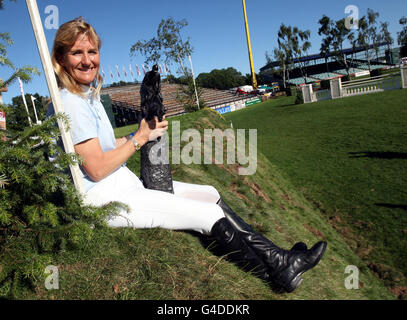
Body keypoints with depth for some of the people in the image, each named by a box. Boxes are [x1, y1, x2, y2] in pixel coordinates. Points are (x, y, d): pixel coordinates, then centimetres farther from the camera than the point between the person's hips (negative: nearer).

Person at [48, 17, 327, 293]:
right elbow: (96, 169, -20)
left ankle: (279, 261, 10)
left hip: (126, 183, 10)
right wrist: (140, 137, -10)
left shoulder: (88, 96, 13)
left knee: (210, 195, 4)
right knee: (212, 215, -13)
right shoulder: (70, 104, -17)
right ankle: (279, 269, 7)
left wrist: (143, 133, -2)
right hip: (106, 200, -10)